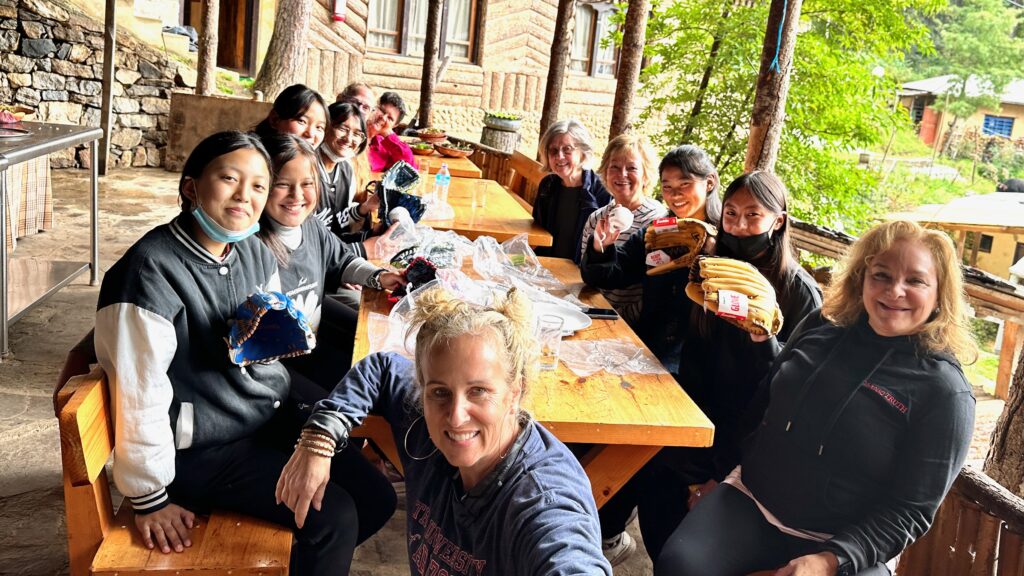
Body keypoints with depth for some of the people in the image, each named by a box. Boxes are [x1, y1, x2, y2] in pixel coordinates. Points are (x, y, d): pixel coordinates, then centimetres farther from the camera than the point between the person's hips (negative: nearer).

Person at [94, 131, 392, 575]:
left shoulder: (254, 251, 1)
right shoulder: (152, 269, -23)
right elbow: (139, 392, -22)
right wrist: (150, 499, -16)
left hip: (272, 419, 8)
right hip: (204, 449, -8)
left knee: (375, 498, 5)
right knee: (333, 516, -19)